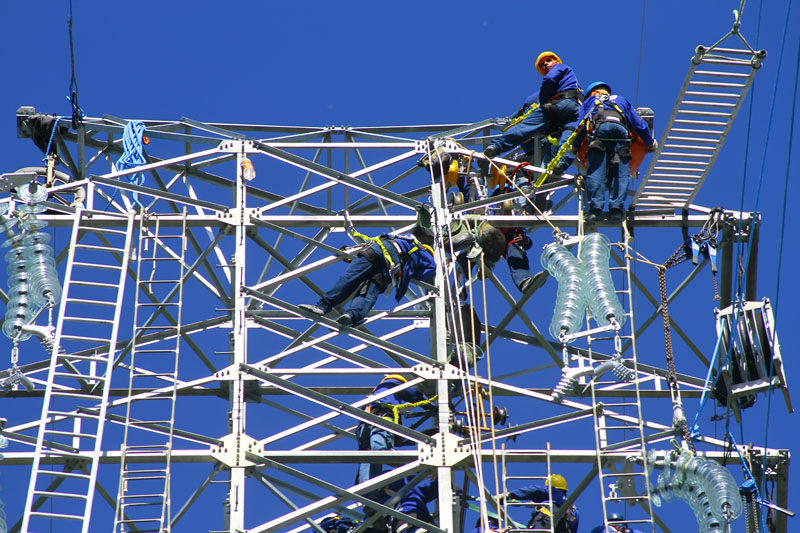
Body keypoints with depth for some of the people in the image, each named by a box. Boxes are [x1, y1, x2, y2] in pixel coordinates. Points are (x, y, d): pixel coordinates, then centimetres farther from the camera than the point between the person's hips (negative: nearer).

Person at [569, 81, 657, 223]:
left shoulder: (590, 101, 36)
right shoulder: (622, 101, 40)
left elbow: (580, 126, 24)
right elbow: (639, 125, 34)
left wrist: (574, 146, 35)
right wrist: (651, 143, 43)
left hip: (599, 128, -1)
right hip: (621, 128, 1)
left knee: (595, 170, -7)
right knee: (621, 173, -3)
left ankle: (594, 208, -18)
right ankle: (616, 208, -16)